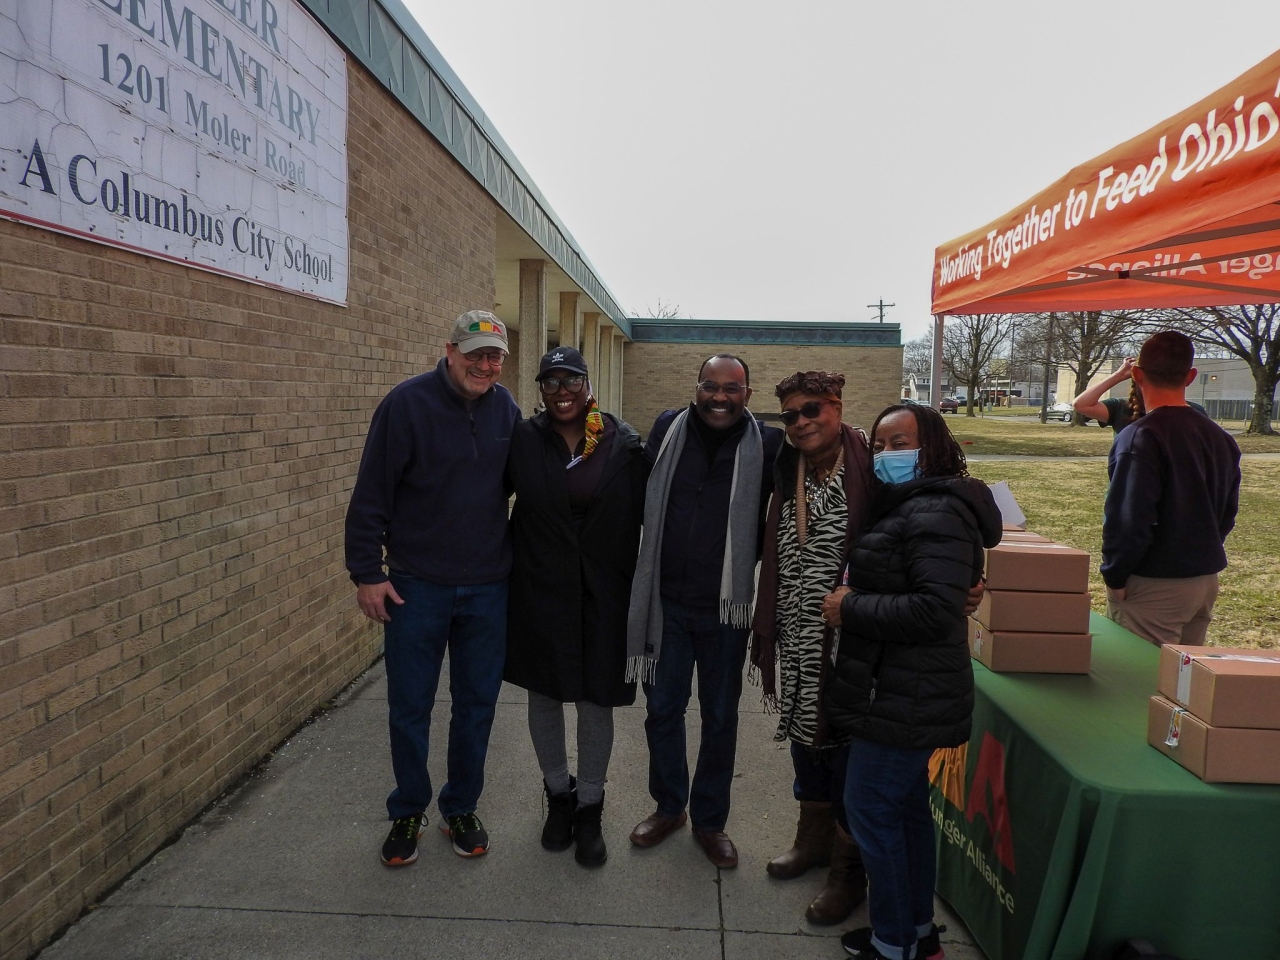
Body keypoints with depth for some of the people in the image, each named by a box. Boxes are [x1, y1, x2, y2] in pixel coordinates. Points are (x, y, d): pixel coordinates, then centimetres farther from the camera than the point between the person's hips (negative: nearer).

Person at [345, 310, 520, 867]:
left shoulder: (506, 409, 2)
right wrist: (367, 573, -9)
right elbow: (371, 494, -8)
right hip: (416, 586, -3)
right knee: (409, 707, 10)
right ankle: (408, 811, 31)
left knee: (477, 704, 13)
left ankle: (461, 809, 32)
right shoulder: (408, 403, -10)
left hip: (488, 589, 3)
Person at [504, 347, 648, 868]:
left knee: (596, 701, 9)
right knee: (544, 695, 15)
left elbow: (644, 510, -4)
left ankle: (589, 807, 32)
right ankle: (558, 795, 40)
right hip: (539, 592, 1)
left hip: (603, 595, -1)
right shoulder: (523, 440, -5)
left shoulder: (623, 443, -7)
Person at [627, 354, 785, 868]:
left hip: (726, 608, -1)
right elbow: (640, 497, 7)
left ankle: (710, 820, 35)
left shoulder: (766, 445, -8)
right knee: (661, 709, 15)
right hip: (667, 600, 2)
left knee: (720, 717, 14)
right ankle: (668, 806, 39)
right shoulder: (669, 427, -2)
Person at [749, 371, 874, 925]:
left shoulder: (867, 472, -15)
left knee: (844, 750, 8)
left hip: (846, 644, -7)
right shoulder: (789, 474, 7)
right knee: (803, 738, 21)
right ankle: (814, 838, 45)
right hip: (796, 641, 7)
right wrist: (767, 631, 12)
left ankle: (849, 870, 30)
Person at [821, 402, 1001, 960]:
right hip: (902, 690, 10)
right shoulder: (904, 507, 14)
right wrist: (852, 604, 2)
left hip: (905, 700, -10)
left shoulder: (935, 515, -20)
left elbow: (935, 610, -28)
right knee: (906, 808, 20)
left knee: (870, 809, 0)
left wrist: (851, 609, -21)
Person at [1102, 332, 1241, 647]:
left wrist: (1114, 576, -11)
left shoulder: (1142, 437, -19)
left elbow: (1128, 519, -22)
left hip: (1155, 586, -8)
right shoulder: (1221, 438, 7)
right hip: (1206, 581, 8)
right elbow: (1227, 513, 15)